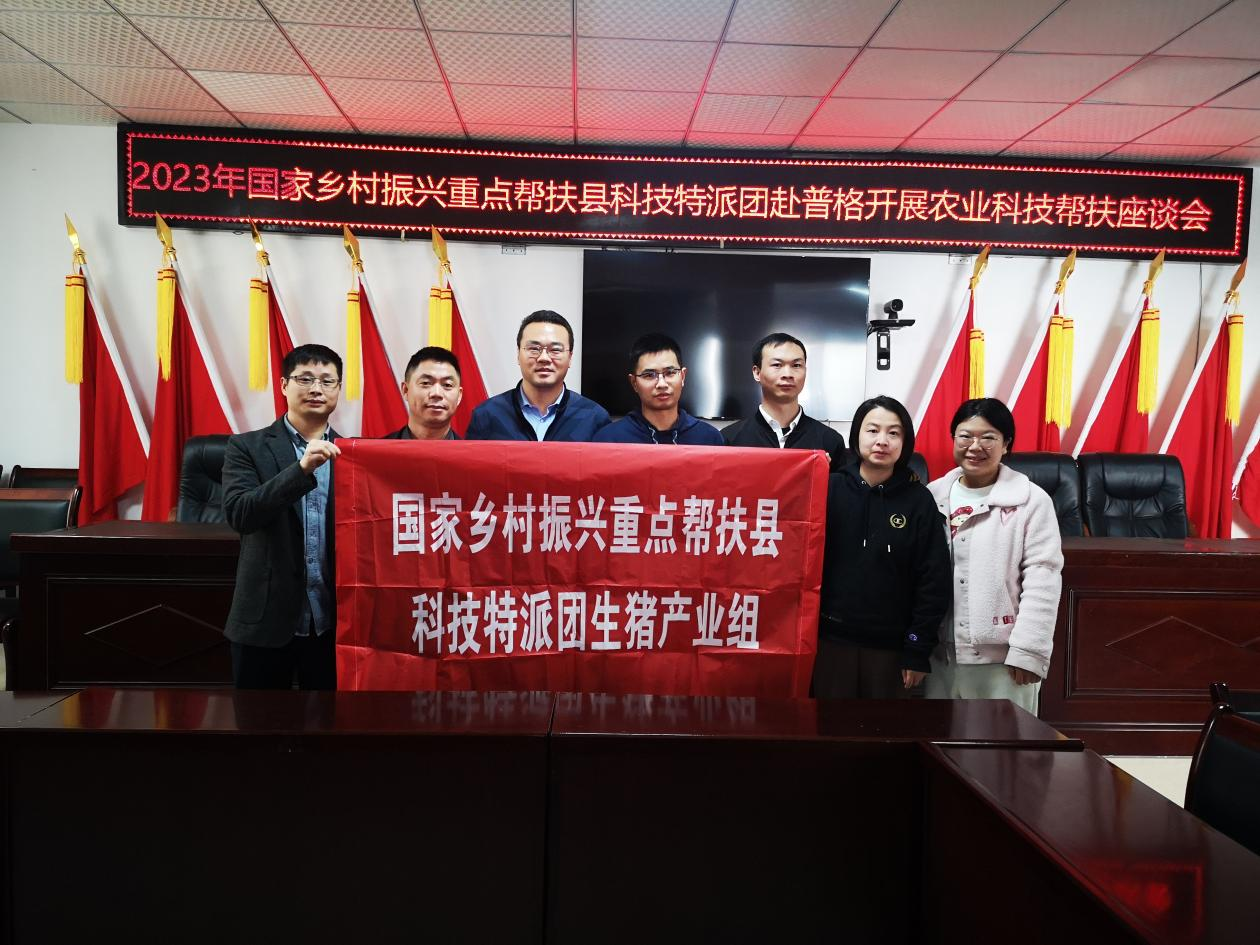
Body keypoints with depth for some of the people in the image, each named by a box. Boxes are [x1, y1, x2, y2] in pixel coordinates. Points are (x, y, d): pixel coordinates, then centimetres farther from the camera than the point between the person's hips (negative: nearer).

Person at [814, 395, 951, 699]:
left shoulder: (919, 501, -1)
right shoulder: (830, 488, -2)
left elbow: (934, 580, -1)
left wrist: (918, 650, -3)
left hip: (891, 644, 0)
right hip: (831, 638, 0)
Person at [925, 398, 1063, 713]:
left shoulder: (1032, 501, -5)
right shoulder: (933, 496, 8)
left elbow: (1042, 580, -9)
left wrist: (1029, 651, -13)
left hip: (1005, 657, -4)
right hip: (942, 654, 4)